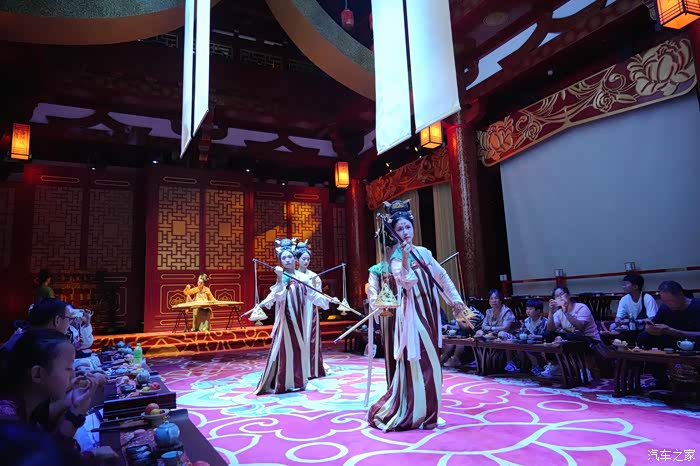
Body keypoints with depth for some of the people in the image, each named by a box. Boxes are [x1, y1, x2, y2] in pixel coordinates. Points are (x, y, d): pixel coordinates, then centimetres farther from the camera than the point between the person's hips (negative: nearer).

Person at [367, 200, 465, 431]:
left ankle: (426, 413, 26)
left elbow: (442, 275, 13)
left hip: (430, 313, 6)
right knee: (417, 364, -5)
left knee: (430, 363, 12)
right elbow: (407, 282, -23)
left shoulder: (423, 252, 9)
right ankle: (409, 415, 10)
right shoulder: (396, 259, -8)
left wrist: (454, 298, 7)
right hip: (413, 315, -6)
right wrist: (405, 258, -30)